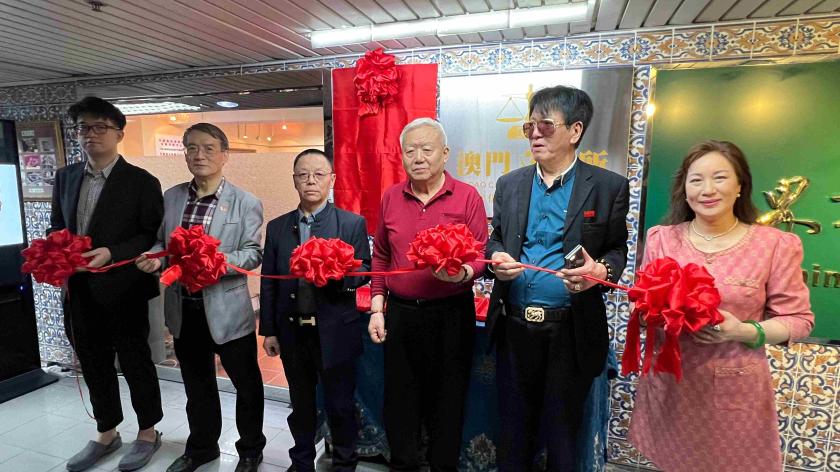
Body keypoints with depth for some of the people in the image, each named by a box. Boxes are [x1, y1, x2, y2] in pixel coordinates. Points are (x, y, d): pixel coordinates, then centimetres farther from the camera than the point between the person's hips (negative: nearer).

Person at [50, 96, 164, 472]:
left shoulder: (142, 182, -9)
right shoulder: (65, 177, 9)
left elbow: (154, 236, -11)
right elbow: (57, 227, 16)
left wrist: (112, 254, -23)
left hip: (122, 291, -6)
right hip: (79, 290, 6)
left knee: (135, 364, 8)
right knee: (94, 366, 18)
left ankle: (148, 433, 28)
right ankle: (106, 434, 38)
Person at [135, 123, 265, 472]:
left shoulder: (245, 202, -7)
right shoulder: (171, 197, 7)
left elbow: (253, 254, -11)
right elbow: (161, 241, 12)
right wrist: (154, 257, -10)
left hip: (227, 310, -4)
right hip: (184, 309, 5)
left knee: (246, 384, 11)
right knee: (196, 384, 22)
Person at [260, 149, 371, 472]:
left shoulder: (352, 223, -5)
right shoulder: (277, 227, 4)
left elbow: (363, 271, -6)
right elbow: (268, 283, 6)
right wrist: (269, 331, 6)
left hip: (335, 333, -3)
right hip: (292, 333, 3)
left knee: (340, 406, 12)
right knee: (301, 405, 20)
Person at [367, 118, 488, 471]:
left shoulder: (467, 197, -5)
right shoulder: (390, 197, 5)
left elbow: (481, 256, -4)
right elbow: (381, 257, 10)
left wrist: (462, 273, -26)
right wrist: (376, 309, 6)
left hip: (451, 314, -2)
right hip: (400, 313, 3)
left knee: (447, 402, 11)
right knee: (400, 399, 15)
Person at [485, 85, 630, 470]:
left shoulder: (609, 187, -4)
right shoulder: (509, 184, 6)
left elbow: (618, 250, 0)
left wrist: (601, 270, -21)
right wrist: (496, 259, -10)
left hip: (571, 333, -2)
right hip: (514, 327, 3)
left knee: (561, 431, 17)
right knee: (513, 427, 20)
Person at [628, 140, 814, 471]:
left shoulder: (776, 244, -7)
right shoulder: (660, 238, 0)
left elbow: (797, 318, -2)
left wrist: (744, 331, -19)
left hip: (735, 389, -1)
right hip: (668, 384, 2)